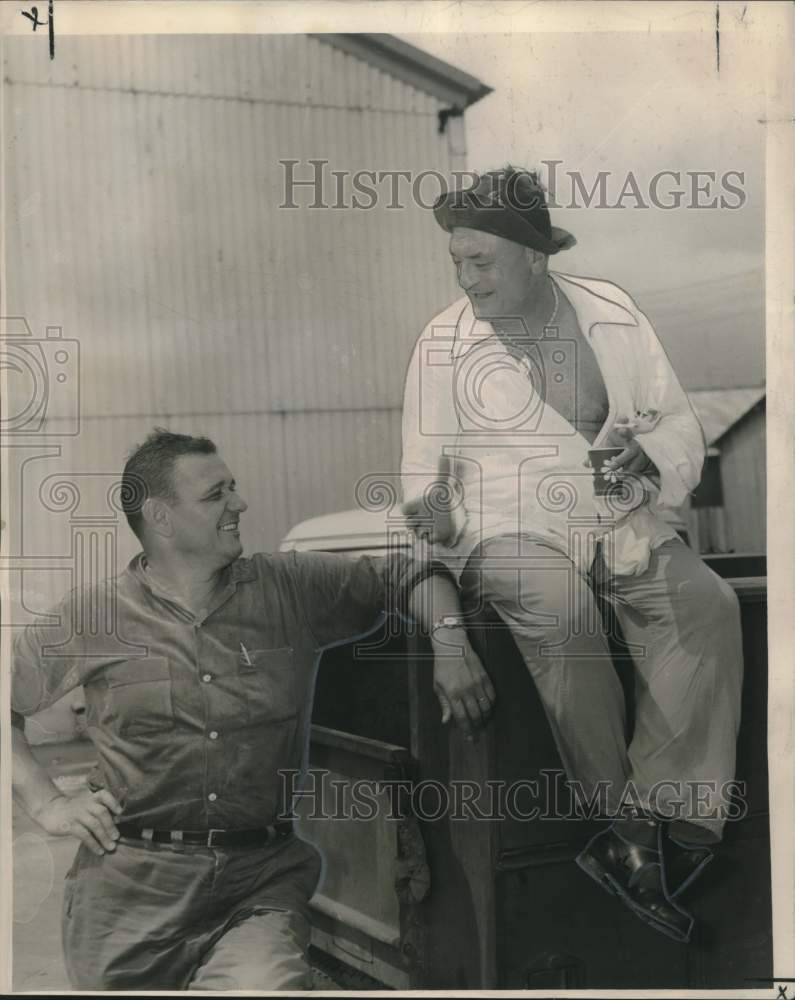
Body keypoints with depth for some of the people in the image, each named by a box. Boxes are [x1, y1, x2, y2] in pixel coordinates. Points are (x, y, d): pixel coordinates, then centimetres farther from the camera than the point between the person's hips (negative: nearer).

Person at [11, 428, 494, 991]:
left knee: (266, 983, -27)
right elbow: (11, 699, 13)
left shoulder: (292, 586, 6)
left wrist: (448, 640, -3)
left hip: (262, 881, 0)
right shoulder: (92, 618, 3)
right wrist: (46, 804, 4)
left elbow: (409, 575, 15)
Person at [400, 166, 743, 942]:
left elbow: (682, 425, 10)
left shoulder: (609, 313, 7)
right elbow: (423, 470, 7)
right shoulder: (442, 344, 3)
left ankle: (658, 817, -25)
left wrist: (650, 452, -13)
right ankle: (625, 818, -22)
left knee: (706, 605, -25)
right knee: (561, 613, -35)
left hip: (622, 521, 3)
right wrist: (433, 515, -16)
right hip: (511, 530, -2)